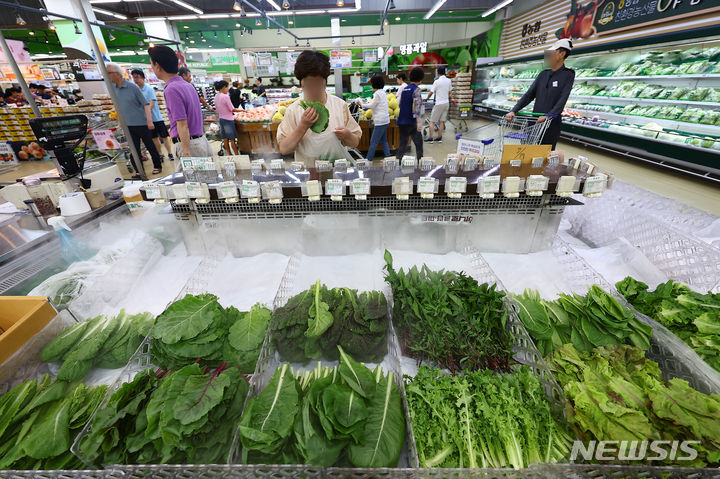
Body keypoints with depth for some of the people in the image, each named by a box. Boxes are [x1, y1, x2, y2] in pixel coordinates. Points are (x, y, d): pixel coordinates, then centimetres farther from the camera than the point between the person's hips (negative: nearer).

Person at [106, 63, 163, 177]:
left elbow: (145, 103, -11)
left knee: (150, 146, 5)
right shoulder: (113, 89, 7)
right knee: (134, 150, 2)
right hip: (129, 125, 5)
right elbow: (118, 106, 17)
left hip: (142, 123, -5)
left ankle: (157, 166, 21)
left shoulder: (132, 86, -9)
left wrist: (149, 121, -20)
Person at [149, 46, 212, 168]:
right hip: (202, 141, 9)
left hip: (188, 144, -9)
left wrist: (186, 153, -21)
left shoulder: (171, 89, -13)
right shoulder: (188, 85, 14)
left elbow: (182, 125, -19)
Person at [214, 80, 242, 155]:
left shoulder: (216, 96, 6)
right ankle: (236, 154, 5)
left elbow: (217, 110, 13)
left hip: (221, 119, 8)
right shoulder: (225, 96, -17)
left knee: (225, 138, 11)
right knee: (232, 139, -1)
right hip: (228, 120, -8)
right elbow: (232, 109, -15)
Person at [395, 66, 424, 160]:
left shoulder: (405, 88, 13)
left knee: (402, 144, 10)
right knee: (419, 144, 5)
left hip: (401, 122, 7)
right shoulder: (416, 89, -8)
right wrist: (419, 121, -25)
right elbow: (416, 106, -19)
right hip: (411, 122, -7)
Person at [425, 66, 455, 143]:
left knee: (432, 121, 0)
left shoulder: (437, 81, -11)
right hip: (446, 103, 6)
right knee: (441, 121, 11)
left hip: (439, 104, -6)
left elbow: (431, 92, -6)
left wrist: (427, 98, 12)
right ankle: (439, 138, 12)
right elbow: (450, 92, 15)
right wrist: (452, 99, 29)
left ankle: (430, 138, -5)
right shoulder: (449, 81, 7)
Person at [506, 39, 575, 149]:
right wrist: (513, 111, -7)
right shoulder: (543, 74, 14)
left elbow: (563, 99, -13)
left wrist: (548, 116, -28)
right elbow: (529, 94, 7)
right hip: (535, 121, 5)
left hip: (552, 123, -4)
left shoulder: (568, 75, -1)